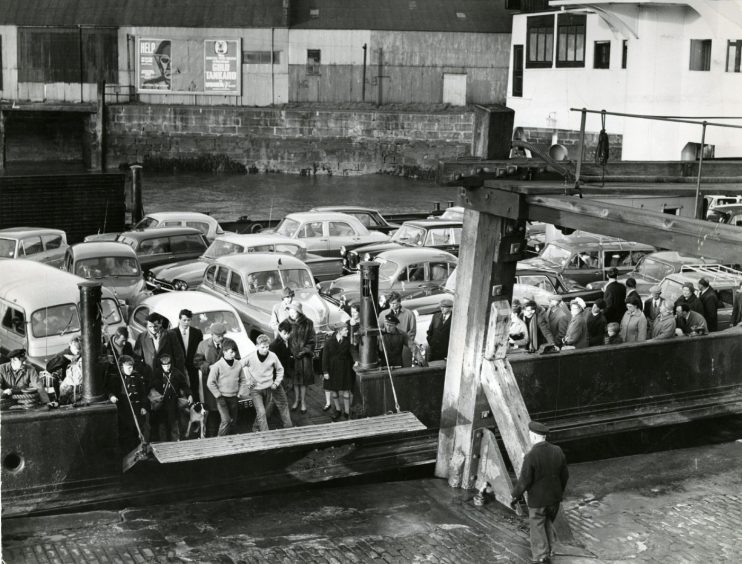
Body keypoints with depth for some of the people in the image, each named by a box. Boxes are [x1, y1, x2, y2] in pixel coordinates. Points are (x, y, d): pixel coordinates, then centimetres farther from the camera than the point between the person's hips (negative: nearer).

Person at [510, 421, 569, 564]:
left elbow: (524, 481, -20)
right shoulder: (557, 451, -8)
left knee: (537, 527, 13)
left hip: (537, 500, -5)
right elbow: (565, 475, 2)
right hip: (555, 497, 5)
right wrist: (560, 491, 19)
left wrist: (515, 495, -4)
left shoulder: (530, 456, -25)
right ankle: (548, 551, 36)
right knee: (549, 524, 25)